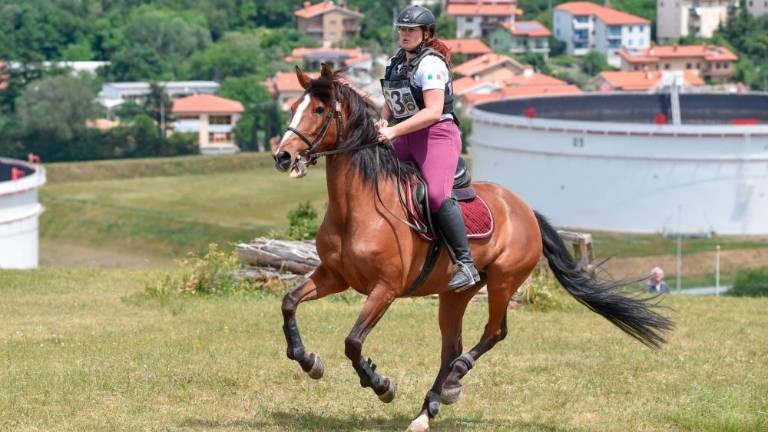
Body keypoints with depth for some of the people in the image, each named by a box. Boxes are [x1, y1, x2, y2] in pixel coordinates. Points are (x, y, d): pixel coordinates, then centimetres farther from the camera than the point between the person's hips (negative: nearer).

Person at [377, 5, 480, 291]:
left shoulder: (430, 64, -13)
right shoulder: (396, 63, 15)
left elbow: (433, 111, -22)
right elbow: (392, 103, 24)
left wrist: (394, 131, -25)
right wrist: (384, 121, 1)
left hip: (436, 135, -9)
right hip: (405, 139, 9)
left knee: (437, 195, -27)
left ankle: (466, 264, -25)